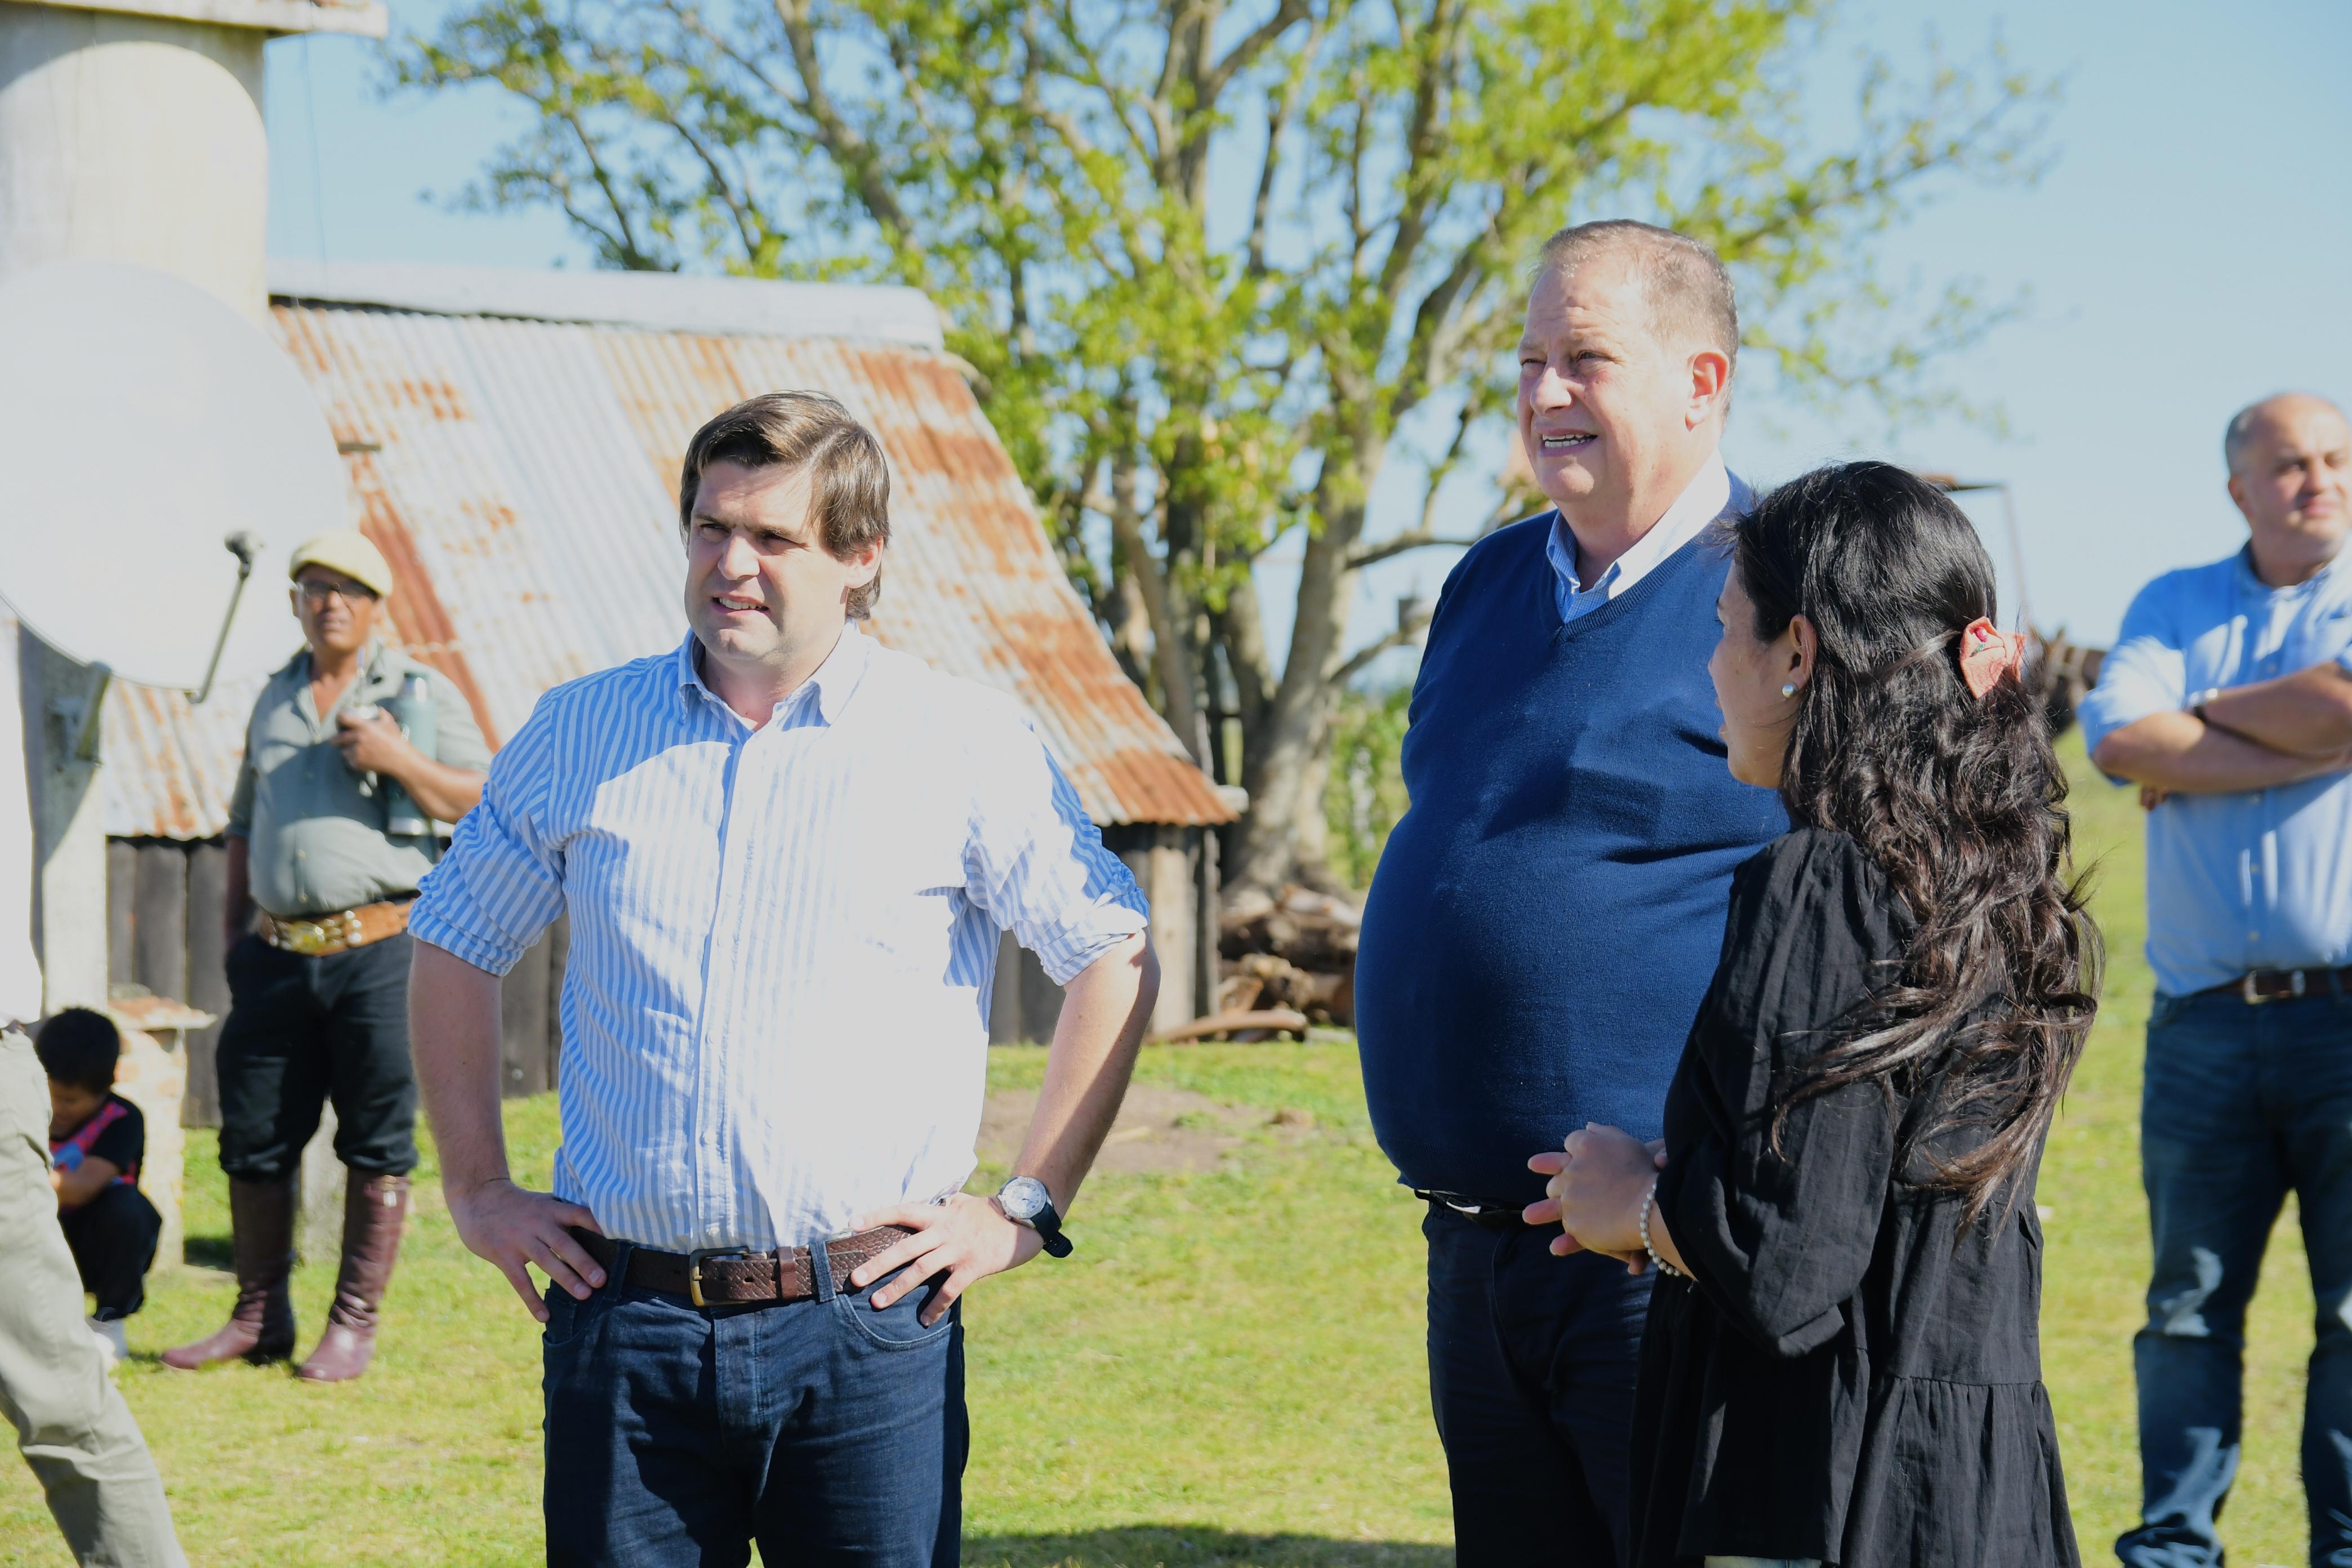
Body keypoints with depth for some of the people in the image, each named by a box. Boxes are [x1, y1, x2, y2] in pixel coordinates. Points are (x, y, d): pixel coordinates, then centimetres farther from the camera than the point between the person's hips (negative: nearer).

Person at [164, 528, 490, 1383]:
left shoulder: (423, 694, 5)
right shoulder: (275, 700, 19)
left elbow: (483, 802, -2)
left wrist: (397, 759, -14)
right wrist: (235, 923, 18)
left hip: (380, 946, -4)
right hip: (278, 951, 5)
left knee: (376, 1144, -2)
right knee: (253, 1141, 6)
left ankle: (354, 1321, 7)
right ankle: (259, 1317, 18)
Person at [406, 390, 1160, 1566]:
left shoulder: (962, 746, 1)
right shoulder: (578, 736, 8)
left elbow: (1116, 960, 5)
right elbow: (453, 944, 19)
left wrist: (1028, 1209, 1)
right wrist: (477, 1190, 12)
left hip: (863, 1330, -2)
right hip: (623, 1324, 2)